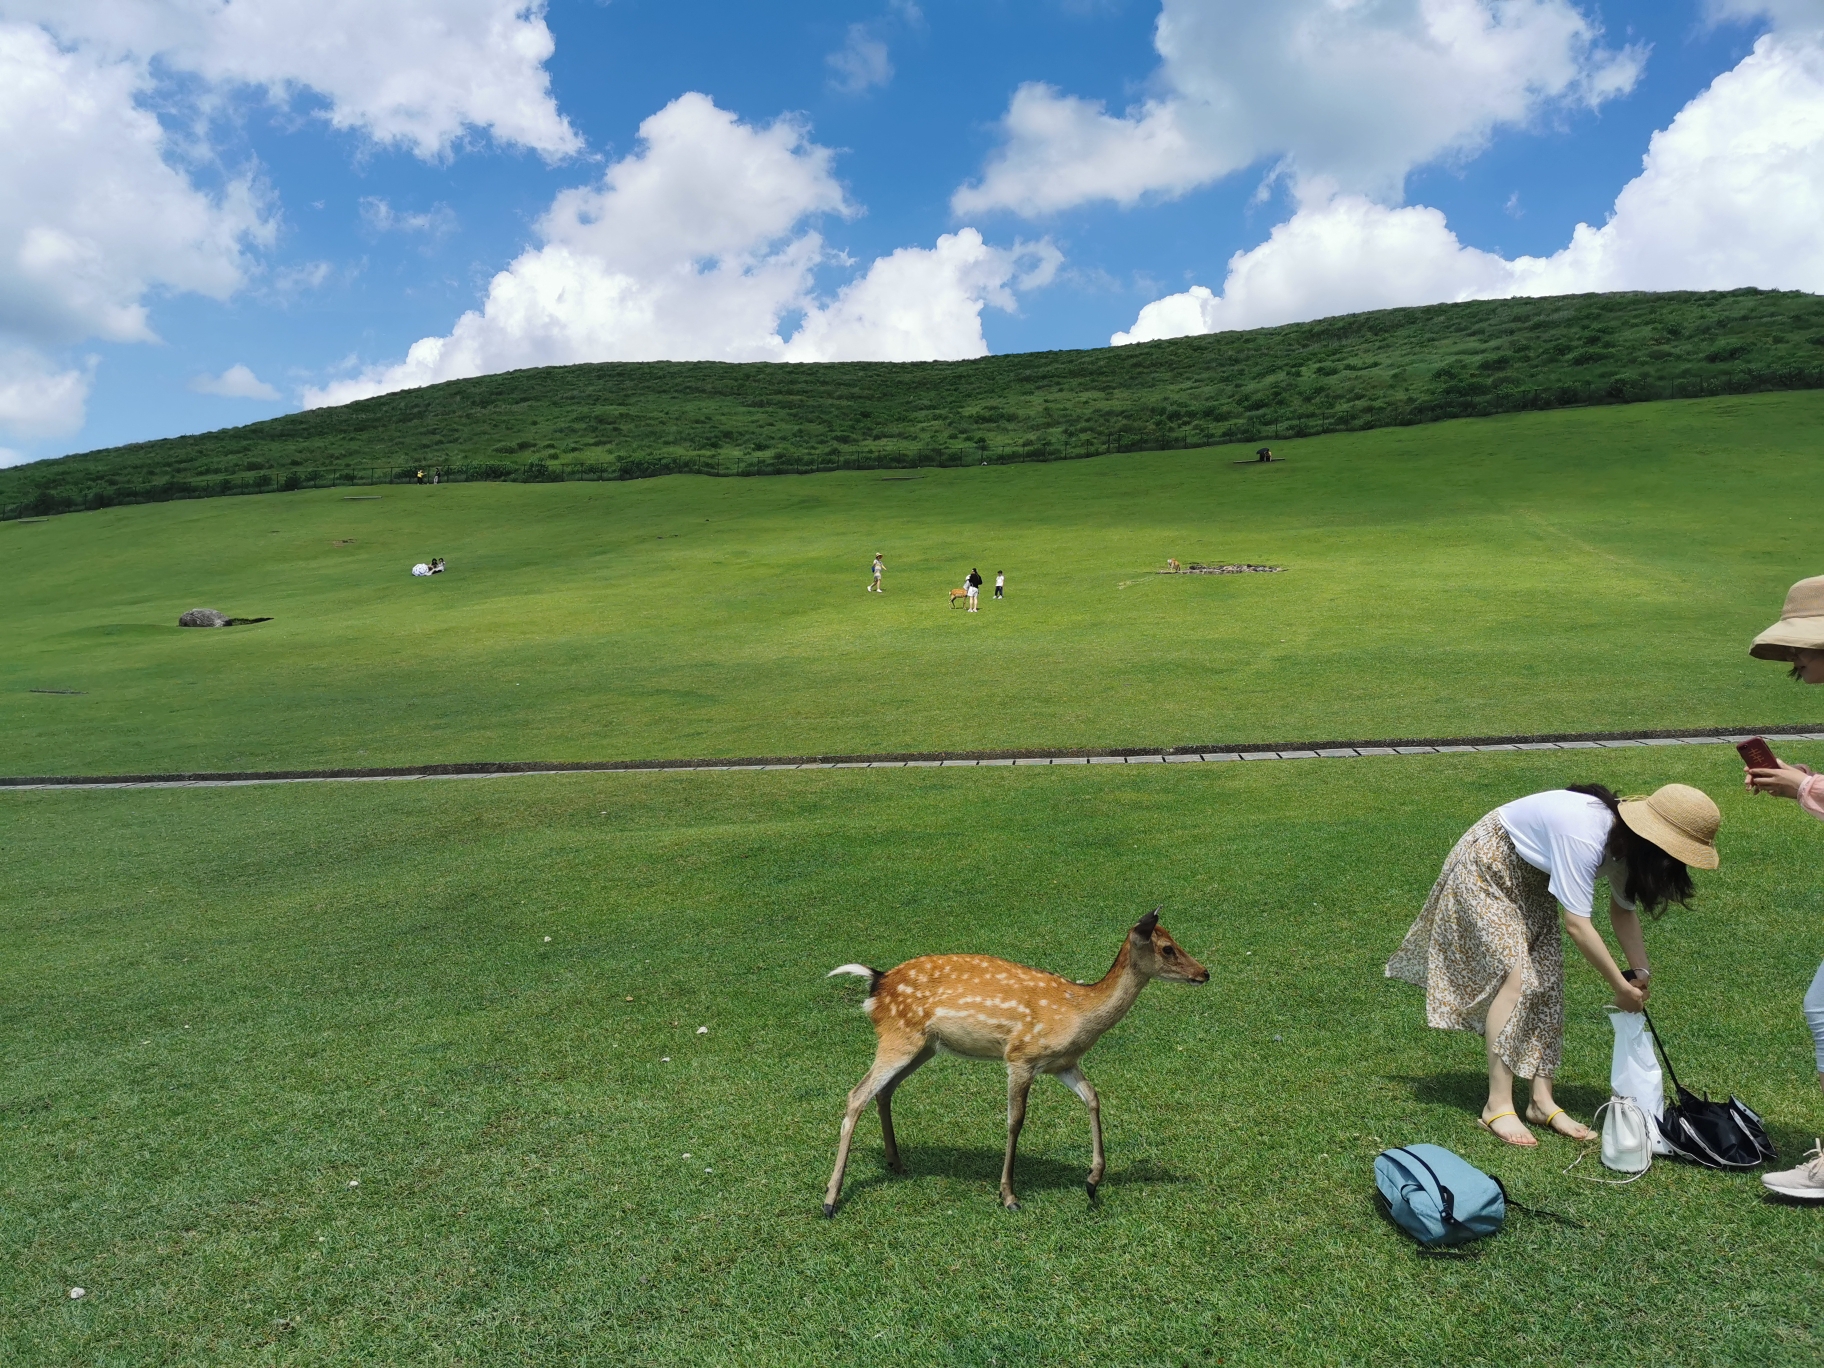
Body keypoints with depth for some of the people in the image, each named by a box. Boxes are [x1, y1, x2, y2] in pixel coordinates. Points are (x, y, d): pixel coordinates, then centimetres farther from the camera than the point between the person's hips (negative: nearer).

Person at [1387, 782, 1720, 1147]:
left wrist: (1641, 971, -10)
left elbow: (1623, 908, 1)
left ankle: (1542, 1101, 5)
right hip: (1487, 865, -9)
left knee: (1547, 977, 0)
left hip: (1530, 876, 9)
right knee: (1517, 975, -16)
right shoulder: (1585, 836, -37)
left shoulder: (1626, 838, -10)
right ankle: (1498, 1106, -10)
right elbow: (1578, 925, -35)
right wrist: (1621, 987, -25)